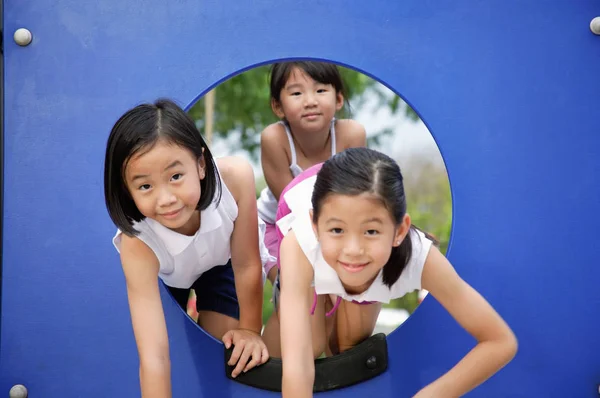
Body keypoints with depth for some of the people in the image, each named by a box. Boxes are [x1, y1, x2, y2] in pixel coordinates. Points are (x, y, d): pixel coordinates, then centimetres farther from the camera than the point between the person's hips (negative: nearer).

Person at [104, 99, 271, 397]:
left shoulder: (235, 177, -42)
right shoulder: (138, 244, -43)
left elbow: (246, 266, -25)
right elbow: (154, 356, -46)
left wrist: (249, 328, -11)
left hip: (221, 260, 1)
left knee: (225, 342, -6)